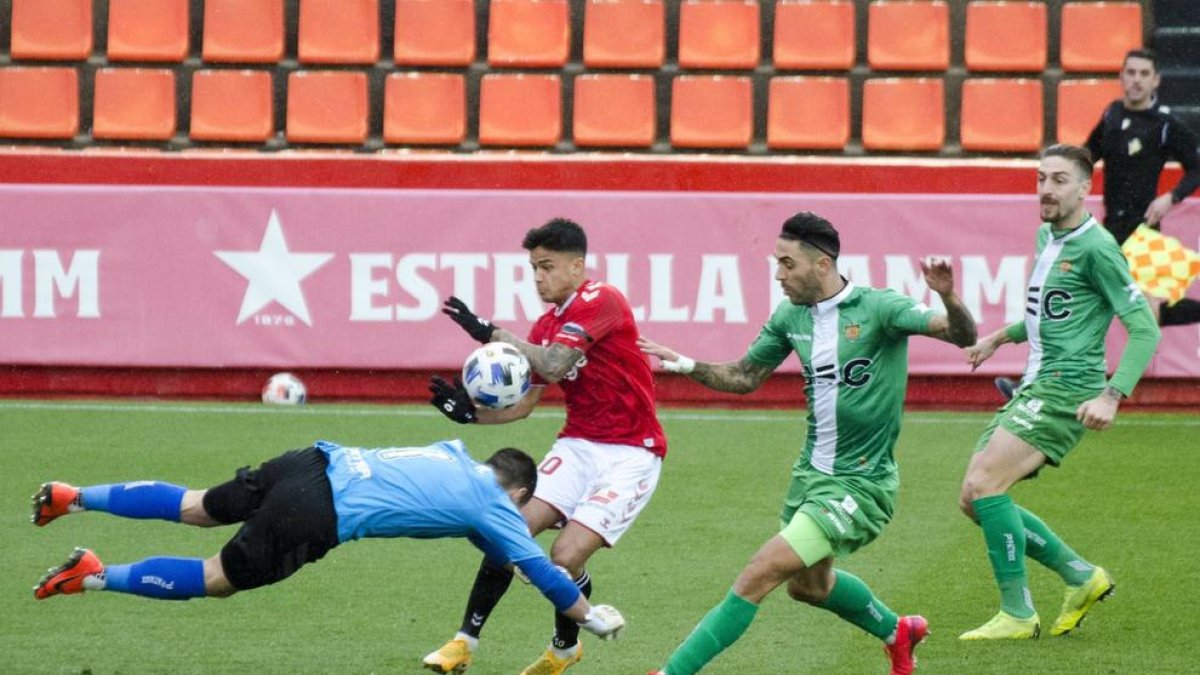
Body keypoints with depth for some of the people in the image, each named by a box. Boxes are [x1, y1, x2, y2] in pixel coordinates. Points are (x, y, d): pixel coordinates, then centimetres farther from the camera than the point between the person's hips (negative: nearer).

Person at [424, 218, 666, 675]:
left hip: (630, 453, -7)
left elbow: (554, 365, -27)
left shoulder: (599, 302, -15)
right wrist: (473, 412, -6)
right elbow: (523, 403, 12)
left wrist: (489, 333, -22)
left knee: (566, 556, -17)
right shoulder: (546, 326, 9)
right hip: (579, 445, 7)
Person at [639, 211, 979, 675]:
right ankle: (897, 632, 52)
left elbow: (963, 336, -25)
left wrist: (947, 296, -46)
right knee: (808, 584, 27)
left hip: (860, 483, -8)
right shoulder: (790, 316, 2)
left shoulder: (878, 308, -17)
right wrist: (687, 366, -2)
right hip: (812, 473, 8)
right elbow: (745, 377, 14)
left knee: (757, 577, -16)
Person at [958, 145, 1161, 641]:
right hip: (1034, 386, 9)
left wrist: (1112, 396, -26)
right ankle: (1081, 576, 17)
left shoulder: (1095, 247, -12)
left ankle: (1018, 615, -13)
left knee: (984, 484, -21)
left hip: (1067, 389, -9)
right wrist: (1001, 337, 27)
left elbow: (1144, 328, -16)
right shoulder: (1047, 236, 15)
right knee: (973, 500, 5)